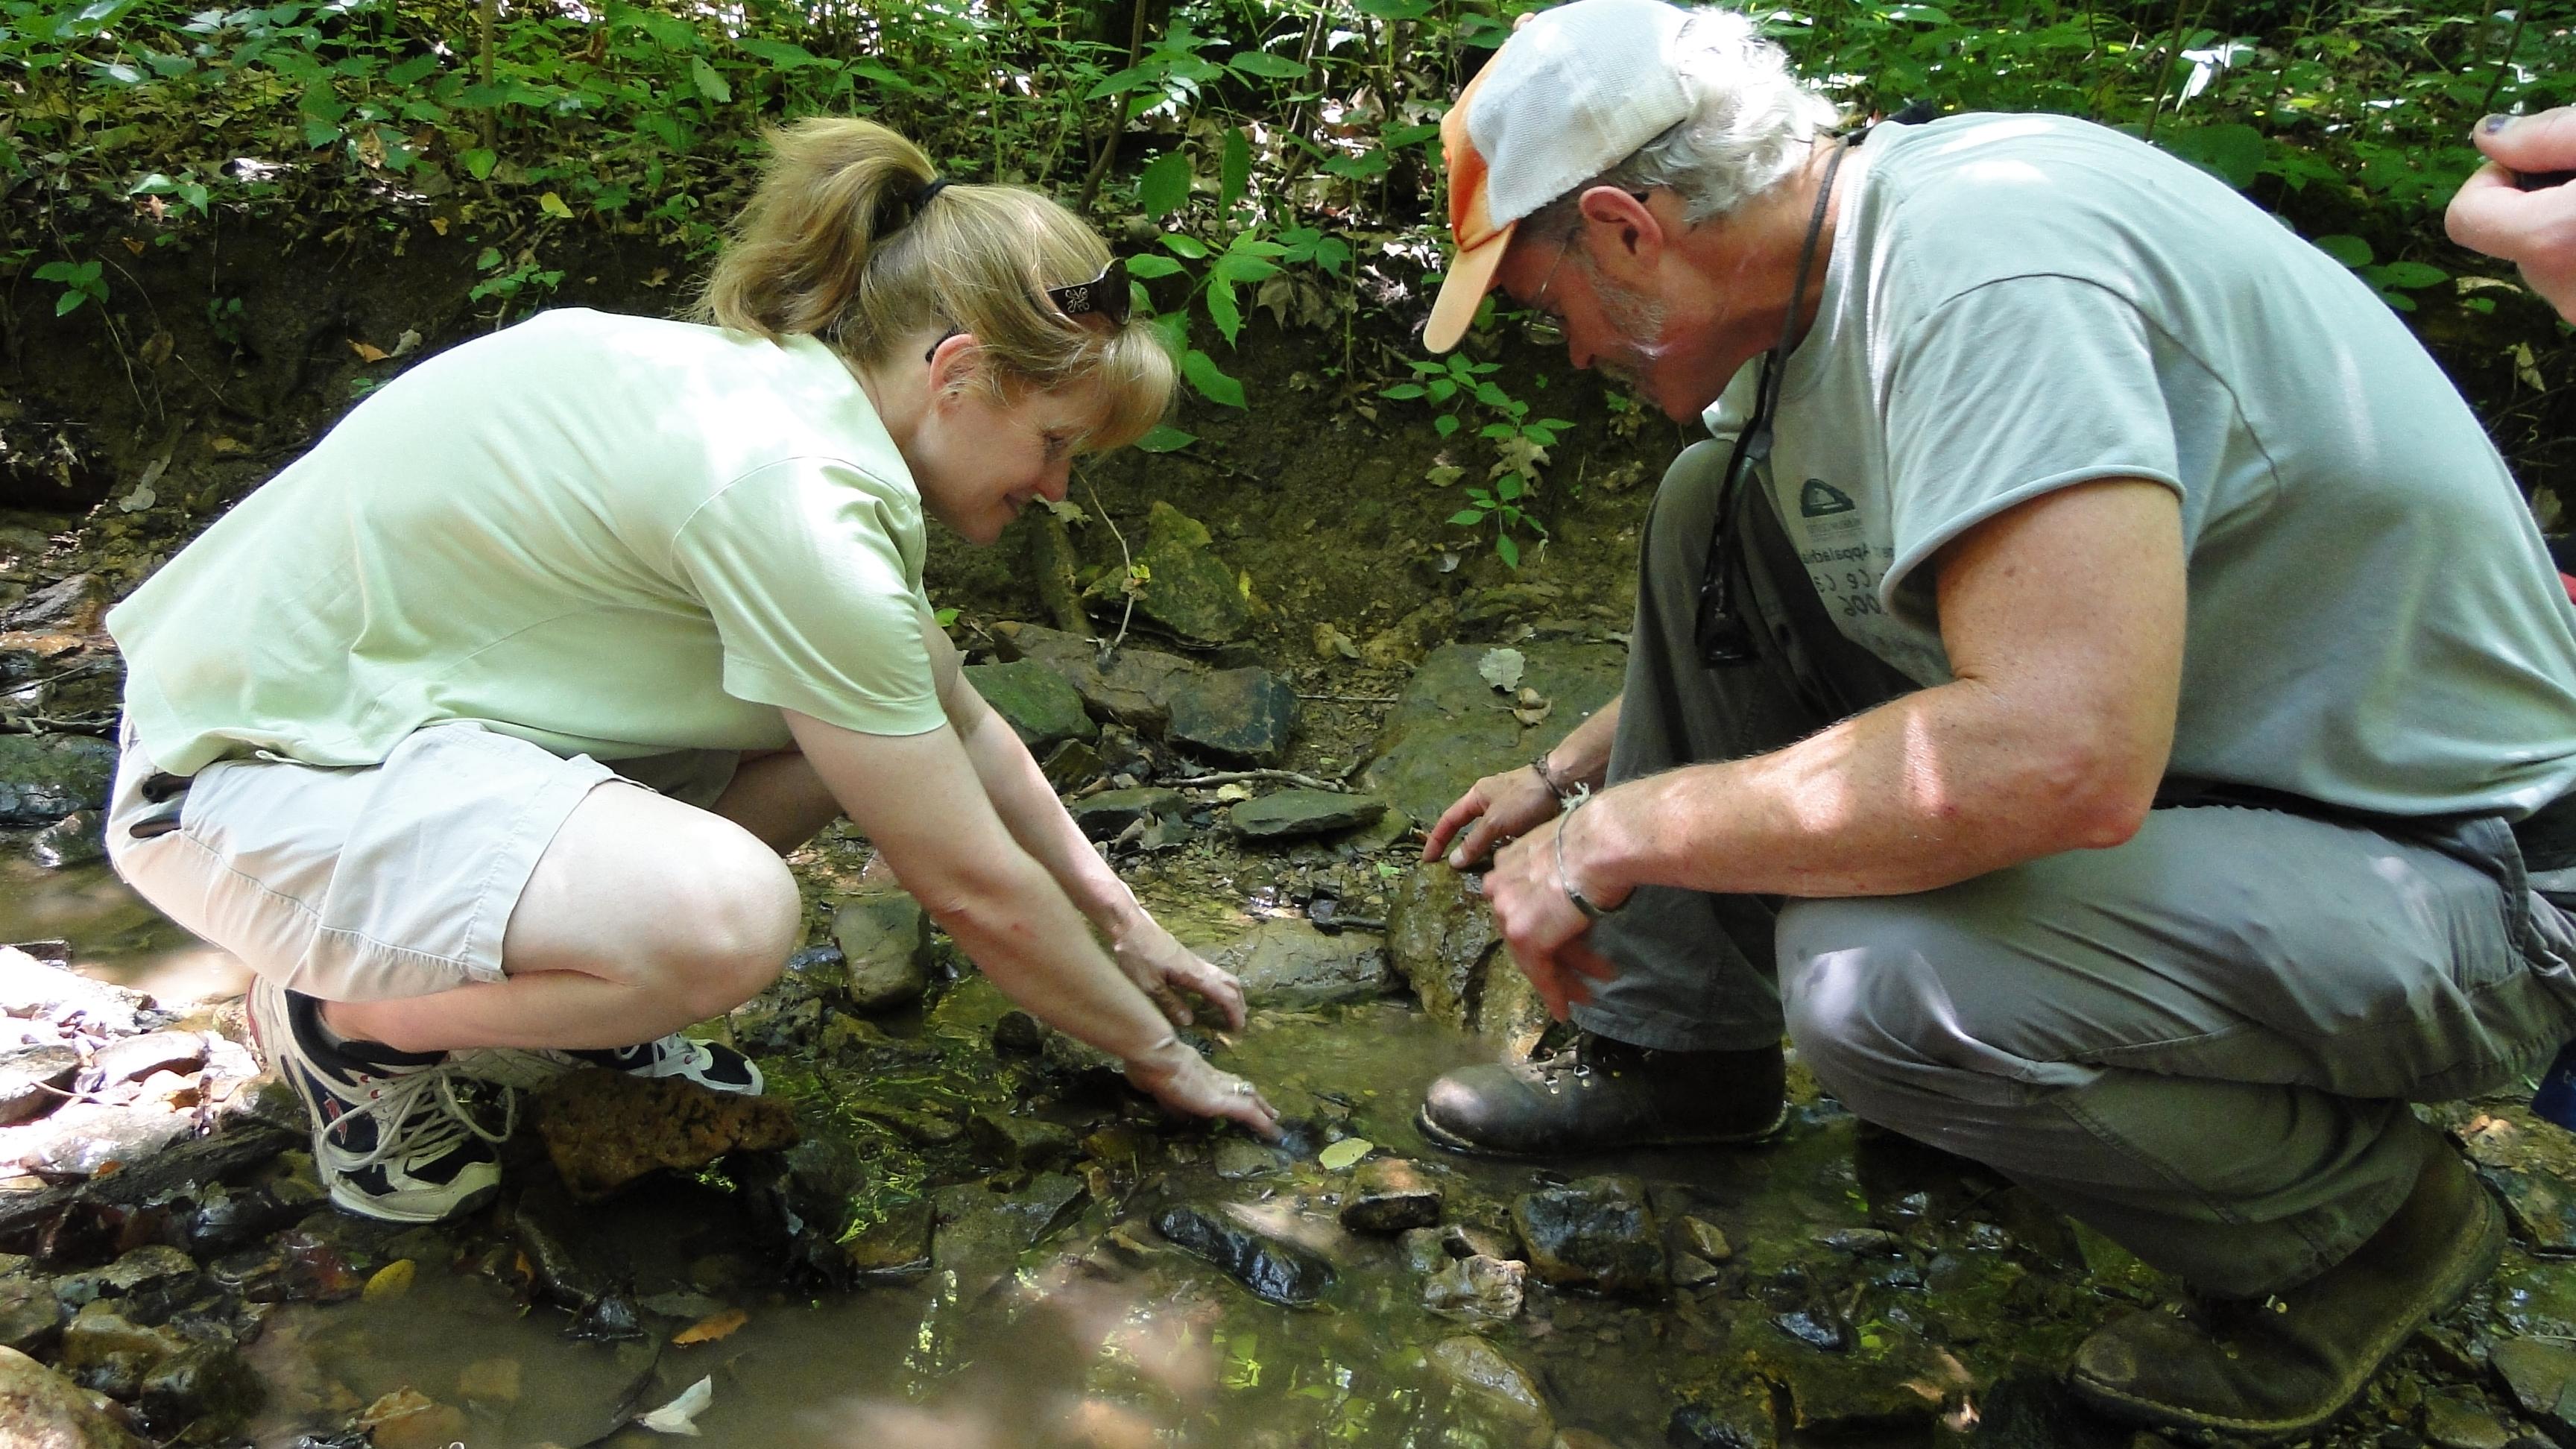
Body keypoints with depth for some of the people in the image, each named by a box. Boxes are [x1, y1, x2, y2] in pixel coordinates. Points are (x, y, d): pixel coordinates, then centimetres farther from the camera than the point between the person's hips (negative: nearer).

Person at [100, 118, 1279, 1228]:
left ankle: (539, 975, 11)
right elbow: (972, 888, -20)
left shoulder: (786, 387, 0)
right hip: (253, 783, -9)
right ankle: (349, 1023, -4)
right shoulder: (786, 490, -28)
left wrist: (1124, 927, 14)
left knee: (862, 726, -3)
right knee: (729, 914, -34)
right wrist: (1157, 1053, -5)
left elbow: (962, 728, 11)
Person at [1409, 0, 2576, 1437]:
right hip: (2145, 744, 9)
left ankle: (2363, 1213, -2)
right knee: (1715, 513, 3)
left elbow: (2059, 756, -39)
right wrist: (1571, 770, 28)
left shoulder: (1982, 261, -27)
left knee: (1871, 978, -34)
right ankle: (1679, 1048, 14)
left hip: (2456, 870, -8)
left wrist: (1617, 836, -27)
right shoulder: (1823, 279, 2)